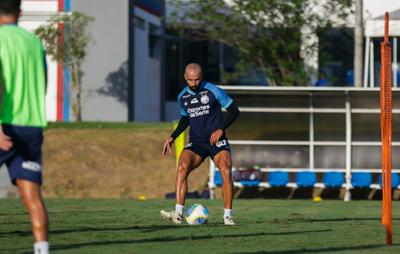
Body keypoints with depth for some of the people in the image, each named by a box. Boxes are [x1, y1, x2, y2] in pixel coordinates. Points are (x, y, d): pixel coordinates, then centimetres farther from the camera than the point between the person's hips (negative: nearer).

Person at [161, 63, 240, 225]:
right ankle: (178, 214, -28)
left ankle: (227, 216, -12)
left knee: (226, 171, -25)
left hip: (216, 141, -3)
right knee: (182, 167, -24)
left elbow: (234, 111, -3)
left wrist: (221, 129, -14)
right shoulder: (182, 97, 7)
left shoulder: (213, 91, -8)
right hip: (196, 143, 3)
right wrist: (172, 138, 14)